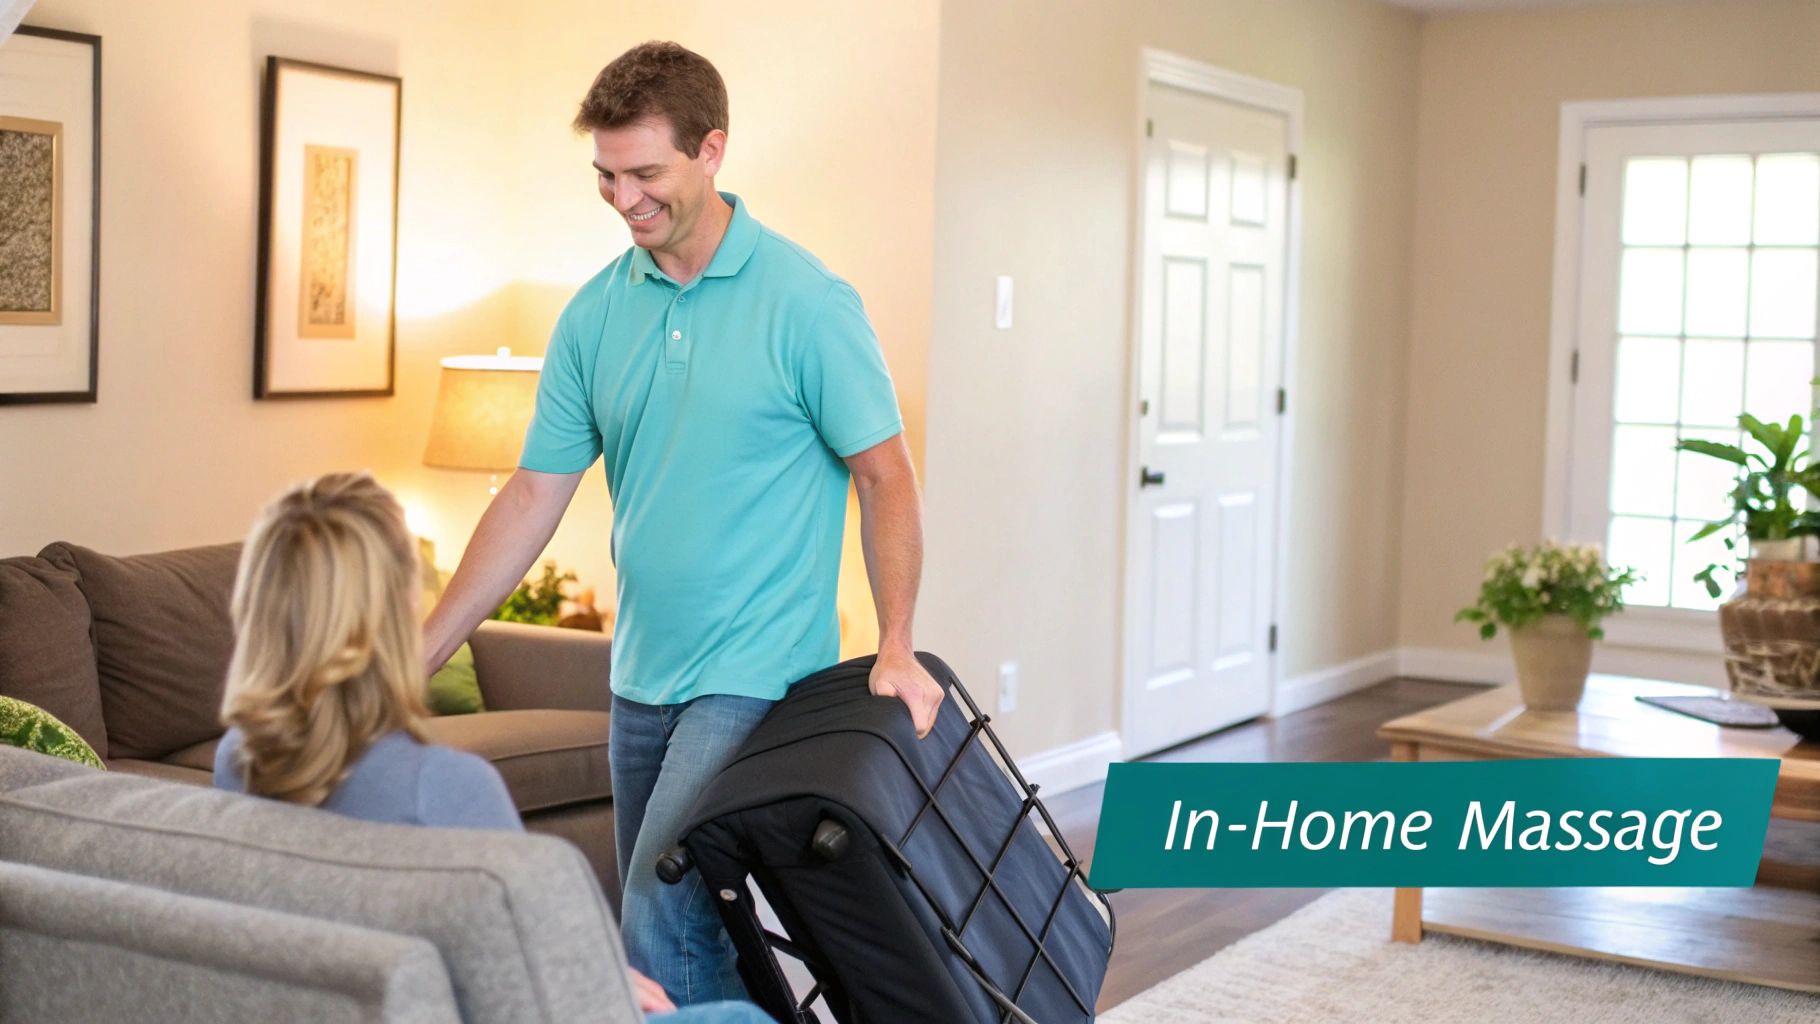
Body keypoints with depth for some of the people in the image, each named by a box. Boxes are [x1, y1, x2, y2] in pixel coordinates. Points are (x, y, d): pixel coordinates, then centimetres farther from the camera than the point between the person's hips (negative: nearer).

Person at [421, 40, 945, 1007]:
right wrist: (418, 654, 3)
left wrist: (896, 649, -19)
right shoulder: (594, 315, 4)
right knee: (659, 918, 14)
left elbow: (883, 473, -8)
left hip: (753, 677, -6)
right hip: (641, 679, 7)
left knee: (661, 927, -13)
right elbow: (534, 497, 6)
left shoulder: (805, 301, -11)